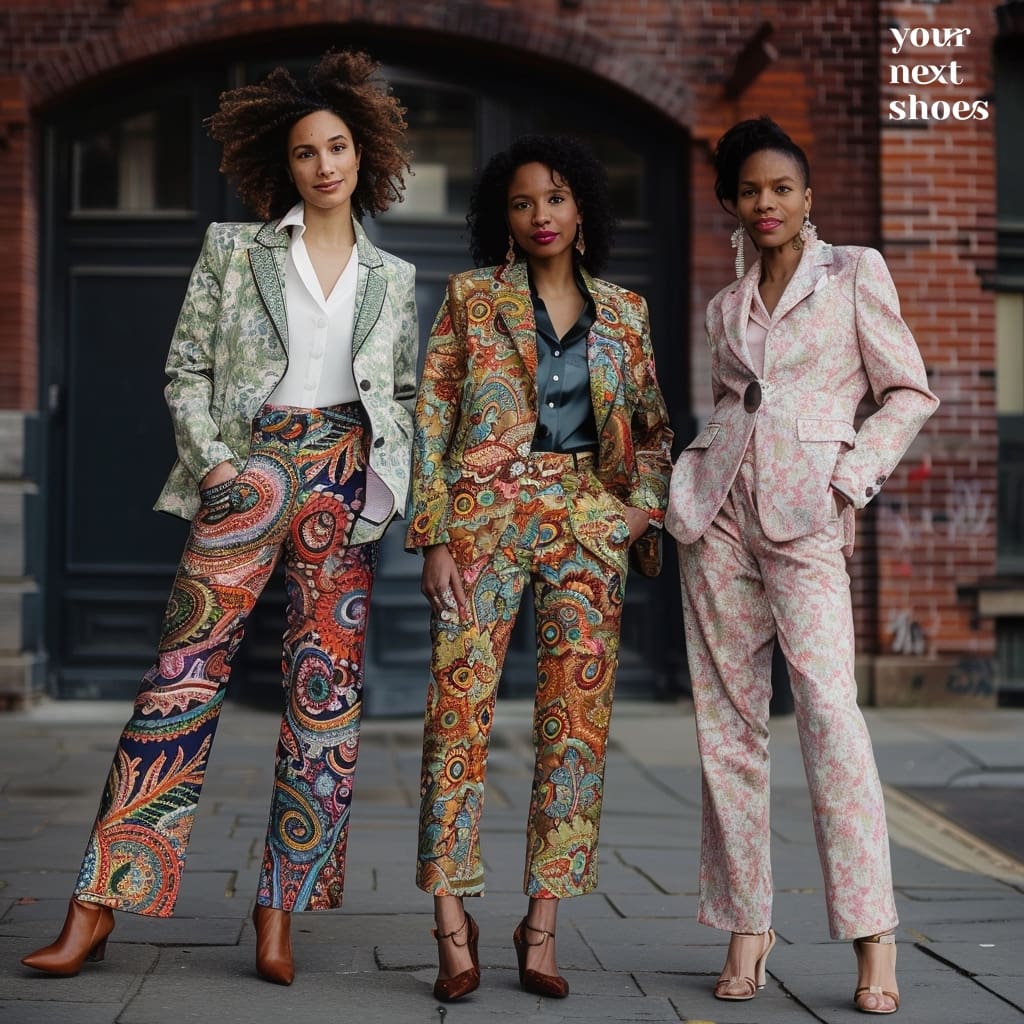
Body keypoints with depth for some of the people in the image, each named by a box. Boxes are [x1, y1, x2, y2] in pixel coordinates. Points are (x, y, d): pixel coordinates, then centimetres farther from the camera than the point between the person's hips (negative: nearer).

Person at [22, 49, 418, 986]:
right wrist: (211, 460, -8)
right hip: (250, 474, -2)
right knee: (185, 674, -9)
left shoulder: (392, 278, 14)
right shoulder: (234, 250, 8)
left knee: (326, 690, -2)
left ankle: (280, 908, 5)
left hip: (347, 479, 3)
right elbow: (188, 369, 5)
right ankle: (98, 908, -6)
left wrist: (391, 481, 1)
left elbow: (405, 394, 17)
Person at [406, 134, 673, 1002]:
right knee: (461, 709, -9)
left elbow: (653, 425, 19)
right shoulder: (471, 297, 7)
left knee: (578, 720, -2)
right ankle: (455, 926, -2)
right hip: (486, 513, -2)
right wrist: (435, 537, -7)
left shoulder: (624, 310, 14)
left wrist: (643, 508, 1)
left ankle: (543, 929, 5)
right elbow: (431, 417, 2)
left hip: (588, 524, 3)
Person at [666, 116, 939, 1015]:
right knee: (728, 719, 1)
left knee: (829, 706, -17)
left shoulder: (855, 272, 5)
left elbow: (910, 393, 4)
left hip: (805, 517, -4)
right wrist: (694, 484, 8)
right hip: (719, 509, 5)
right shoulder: (726, 309, 18)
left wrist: (851, 479, -6)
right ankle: (747, 924, 8)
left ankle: (873, 937, -13)